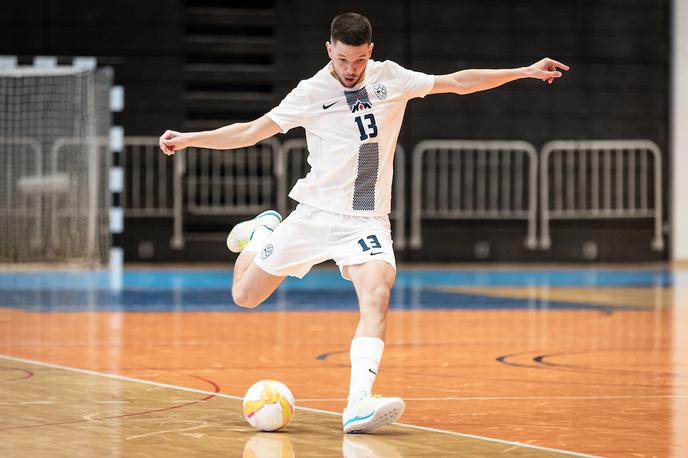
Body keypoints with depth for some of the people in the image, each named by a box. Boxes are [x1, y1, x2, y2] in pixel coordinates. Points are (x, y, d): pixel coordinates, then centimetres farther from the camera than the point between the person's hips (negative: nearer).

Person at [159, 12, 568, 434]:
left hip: (367, 221, 0)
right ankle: (262, 231, 38)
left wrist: (525, 72, 8)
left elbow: (457, 82, 9)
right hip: (314, 213, 0)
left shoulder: (390, 78, -1)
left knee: (377, 295, -27)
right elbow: (251, 131, -1)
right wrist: (189, 139, -10)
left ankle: (359, 405, -36)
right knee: (244, 296, 6)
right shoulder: (311, 93, -7)